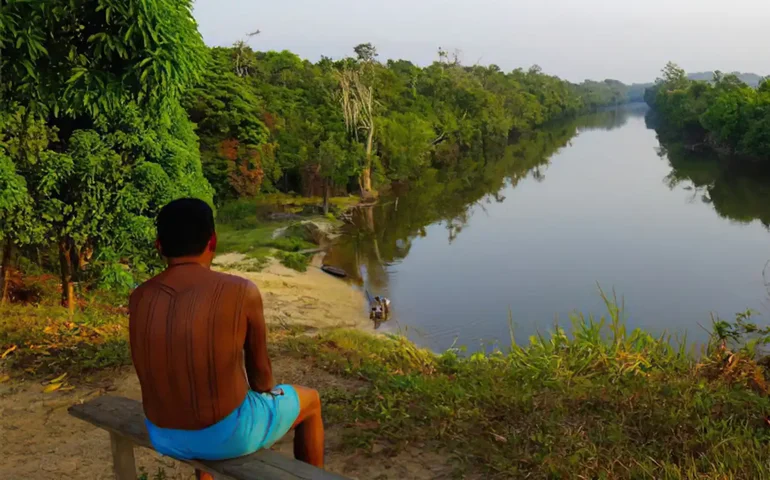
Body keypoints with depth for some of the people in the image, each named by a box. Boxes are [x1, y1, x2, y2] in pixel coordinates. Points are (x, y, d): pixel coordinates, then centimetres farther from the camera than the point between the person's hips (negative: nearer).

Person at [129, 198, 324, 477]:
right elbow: (260, 370, -5)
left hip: (164, 436, 5)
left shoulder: (139, 298, -3)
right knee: (309, 401, 23)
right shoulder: (241, 292, -18)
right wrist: (267, 391, 19)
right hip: (227, 434, -5)